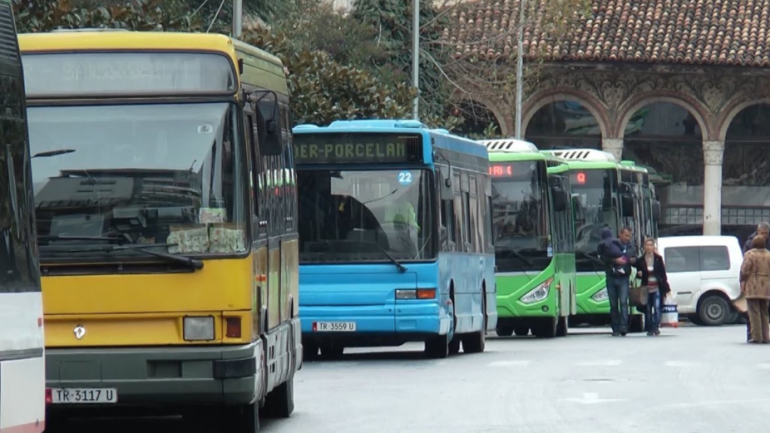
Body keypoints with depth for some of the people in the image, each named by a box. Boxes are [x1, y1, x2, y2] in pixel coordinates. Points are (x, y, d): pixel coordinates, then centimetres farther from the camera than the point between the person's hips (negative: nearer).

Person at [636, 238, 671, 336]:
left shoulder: (658, 258, 3)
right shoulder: (640, 260, 5)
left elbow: (663, 273, 4)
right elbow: (638, 273, 15)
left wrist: (665, 287, 1)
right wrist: (639, 274, -10)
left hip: (657, 287, -2)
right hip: (646, 288, 2)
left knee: (657, 307, -14)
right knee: (648, 309, 3)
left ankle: (656, 327, -13)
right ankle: (650, 329, 8)